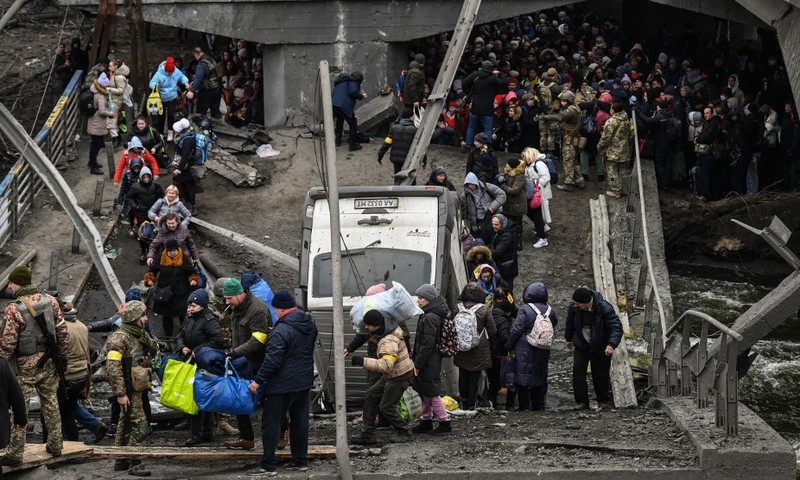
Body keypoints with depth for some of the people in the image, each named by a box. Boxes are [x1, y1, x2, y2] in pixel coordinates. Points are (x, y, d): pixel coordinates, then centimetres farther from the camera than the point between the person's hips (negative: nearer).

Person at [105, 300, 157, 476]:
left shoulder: (140, 335, 12)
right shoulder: (120, 338, -17)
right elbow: (113, 367, -22)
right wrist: (120, 393, -24)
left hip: (137, 388, 9)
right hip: (129, 389, -9)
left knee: (126, 424, 15)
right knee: (139, 427, -11)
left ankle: (121, 461, 22)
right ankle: (134, 463, -7)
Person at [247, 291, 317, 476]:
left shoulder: (281, 331, -22)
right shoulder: (309, 323, 4)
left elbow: (272, 360, -25)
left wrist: (258, 380, -18)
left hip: (283, 384, -8)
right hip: (305, 381, 8)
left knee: (271, 423, 0)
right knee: (300, 421, 15)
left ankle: (268, 465, -1)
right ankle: (300, 461, 19)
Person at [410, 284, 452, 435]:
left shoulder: (430, 318, -20)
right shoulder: (427, 315, 13)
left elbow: (428, 344, -22)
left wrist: (417, 363, -19)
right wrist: (416, 359, 18)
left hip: (429, 363, -10)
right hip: (431, 362, 10)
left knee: (431, 392, -4)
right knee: (425, 392, 17)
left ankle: (445, 423, 1)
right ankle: (426, 422, 26)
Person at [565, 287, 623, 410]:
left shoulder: (604, 308, -26)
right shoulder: (574, 308, -13)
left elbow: (616, 327, -26)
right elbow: (570, 323, 9)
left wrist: (612, 344, -40)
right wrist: (569, 338, 22)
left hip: (600, 348, -3)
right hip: (581, 345, 3)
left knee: (600, 375, 3)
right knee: (578, 372, -9)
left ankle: (604, 401, 25)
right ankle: (582, 402, -2)